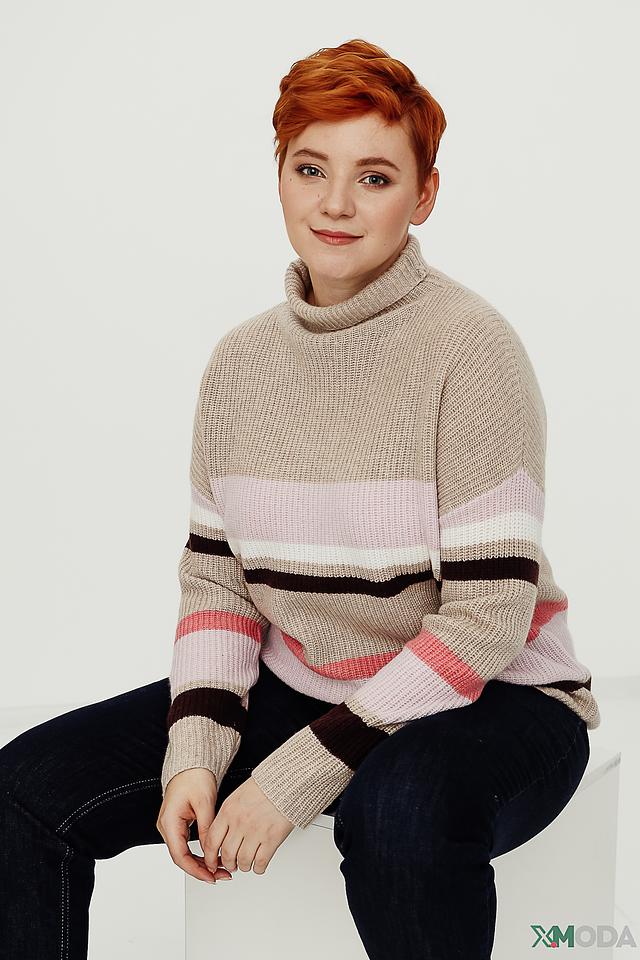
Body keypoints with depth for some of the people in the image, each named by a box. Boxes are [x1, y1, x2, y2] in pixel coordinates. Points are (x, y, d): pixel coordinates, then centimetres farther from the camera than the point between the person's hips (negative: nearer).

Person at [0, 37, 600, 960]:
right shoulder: (242, 361, 3)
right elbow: (215, 574, 6)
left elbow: (488, 617, -19)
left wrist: (298, 776, -22)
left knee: (394, 807, -39)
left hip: (492, 701, -5)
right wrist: (195, 752, -11)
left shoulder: (469, 346, -16)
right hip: (297, 687, 5)